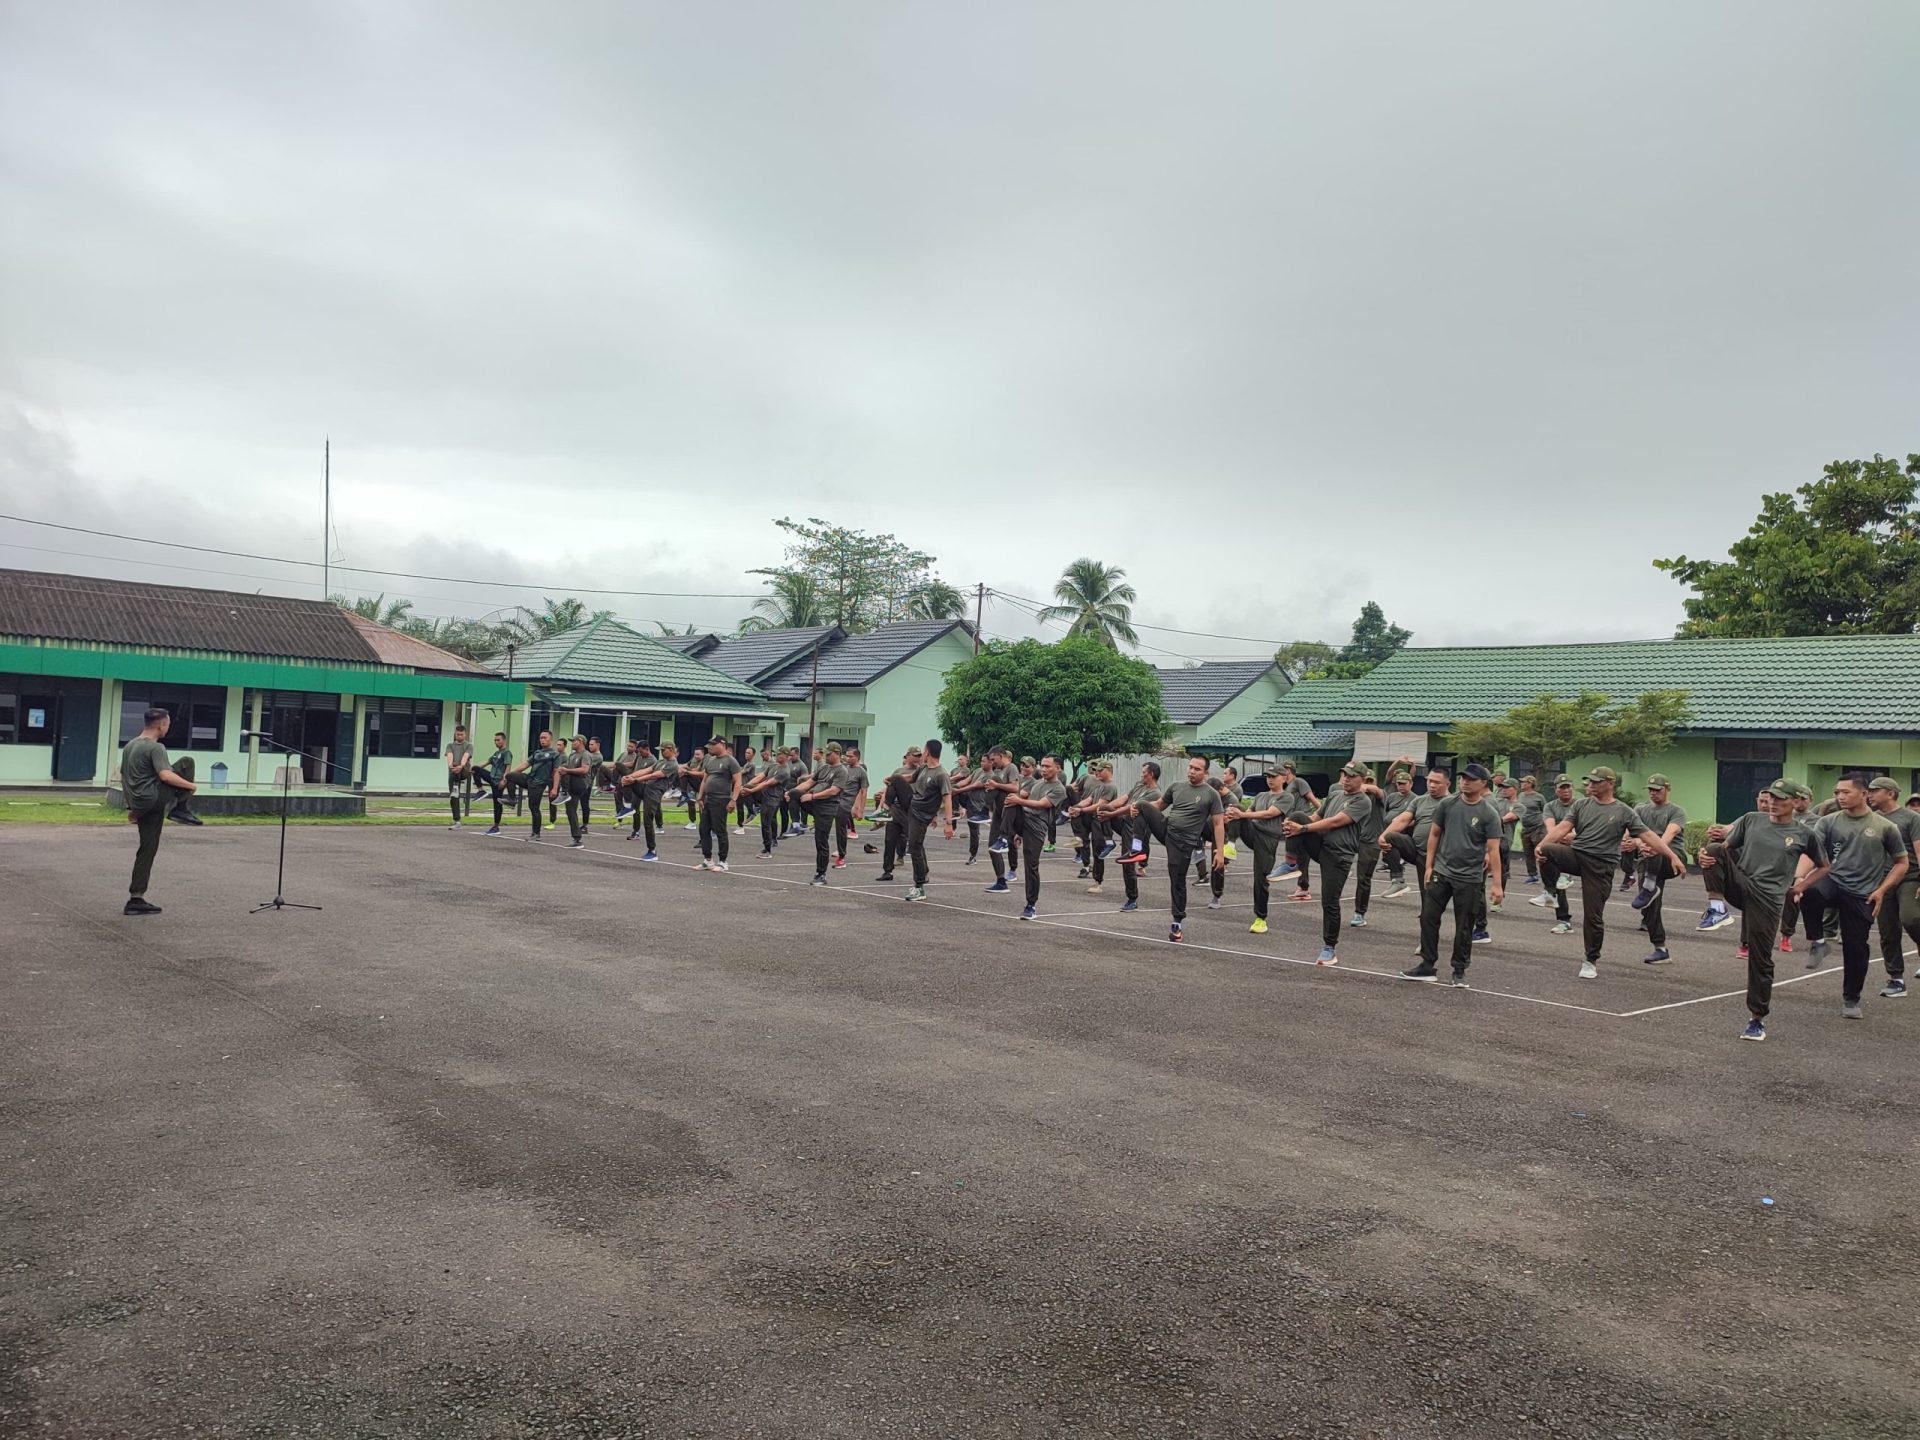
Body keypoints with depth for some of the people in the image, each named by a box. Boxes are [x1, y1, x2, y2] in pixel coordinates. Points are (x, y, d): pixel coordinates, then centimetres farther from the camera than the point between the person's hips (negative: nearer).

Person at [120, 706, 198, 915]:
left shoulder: (129, 746, 18)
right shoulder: (155, 748, -10)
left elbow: (123, 778, 25)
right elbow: (165, 775, -23)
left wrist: (131, 807, 29)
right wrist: (191, 785, -9)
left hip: (139, 804, 9)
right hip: (154, 799, -9)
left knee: (147, 850, 14)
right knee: (186, 763, 1)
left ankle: (136, 899, 9)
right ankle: (179, 809, 5)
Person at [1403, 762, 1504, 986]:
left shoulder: (1490, 814, -8)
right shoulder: (1447, 804, 1)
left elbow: (1493, 850, -10)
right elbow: (1434, 834, 9)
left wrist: (1497, 884, -14)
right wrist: (1428, 866, 4)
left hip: (1469, 878, -3)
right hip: (1441, 873, 3)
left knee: (1464, 927, 4)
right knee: (1428, 918, 3)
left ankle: (1459, 971, 17)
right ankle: (1428, 966, 13)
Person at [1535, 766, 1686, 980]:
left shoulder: (1623, 811, 1)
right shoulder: (1581, 804, 8)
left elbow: (1648, 836, -1)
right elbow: (1562, 828, -3)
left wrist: (1673, 857, -10)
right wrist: (1541, 845, -19)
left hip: (1600, 866, -2)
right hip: (1576, 855, 2)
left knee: (1593, 917, 0)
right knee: (1546, 850, -29)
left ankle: (1591, 961, 17)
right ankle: (1563, 877, 1)